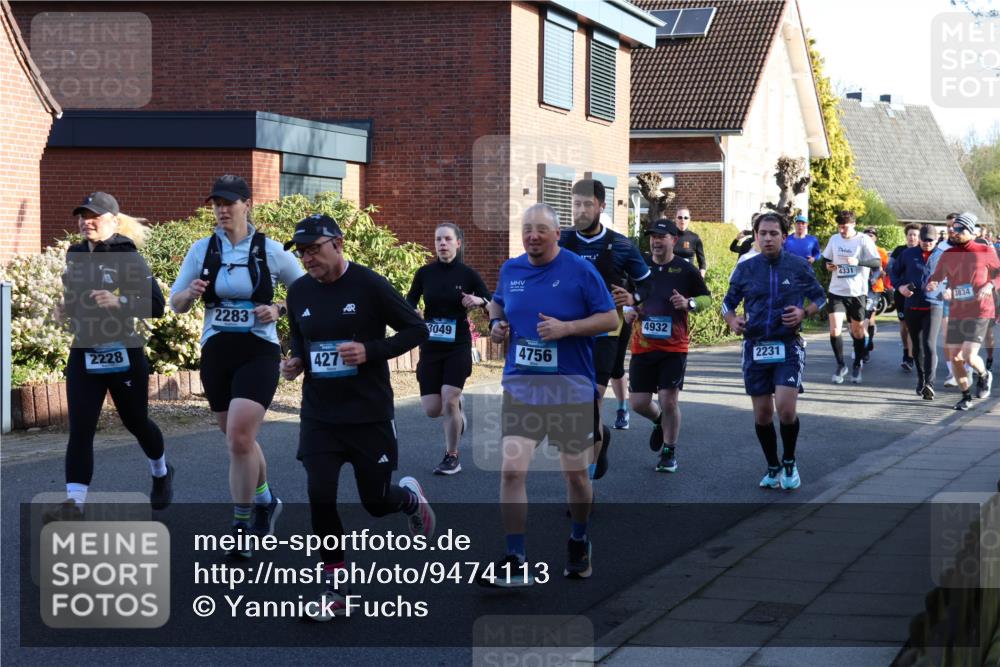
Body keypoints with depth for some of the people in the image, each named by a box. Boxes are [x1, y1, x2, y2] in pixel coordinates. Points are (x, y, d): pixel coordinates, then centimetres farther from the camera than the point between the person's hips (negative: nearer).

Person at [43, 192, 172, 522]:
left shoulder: (128, 257, -10)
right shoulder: (74, 255, 8)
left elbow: (155, 305, -14)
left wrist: (119, 302, -28)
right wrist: (65, 311, 3)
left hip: (123, 353, -4)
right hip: (84, 352, 4)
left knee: (135, 421, 14)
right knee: (80, 430, -8)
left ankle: (161, 472, 42)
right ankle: (74, 502, -13)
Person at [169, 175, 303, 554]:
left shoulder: (270, 251, -4)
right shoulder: (202, 250, 3)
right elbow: (176, 303, 7)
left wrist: (279, 310, -12)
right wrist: (190, 294, -15)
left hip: (258, 353, -4)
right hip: (216, 353, 4)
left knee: (239, 438, -17)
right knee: (239, 439, 15)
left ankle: (242, 527, -5)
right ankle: (265, 500, 41)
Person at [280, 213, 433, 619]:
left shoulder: (369, 285, -12)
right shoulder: (298, 292, 3)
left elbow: (416, 330, -7)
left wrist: (371, 351, -21)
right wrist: (295, 362, -2)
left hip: (370, 414, -3)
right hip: (319, 415, 4)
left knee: (375, 502, 6)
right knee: (320, 498, -8)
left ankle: (411, 497, 44)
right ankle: (335, 588, 6)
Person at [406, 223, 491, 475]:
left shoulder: (468, 274, -4)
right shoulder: (425, 273, 1)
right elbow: (409, 305, 4)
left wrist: (479, 301, -23)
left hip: (458, 346, -2)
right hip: (430, 347, 2)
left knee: (449, 401, -13)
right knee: (432, 410, -1)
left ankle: (452, 457, 4)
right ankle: (457, 407, 36)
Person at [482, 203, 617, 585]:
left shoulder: (580, 271, -7)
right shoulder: (510, 270, 5)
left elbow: (611, 319, -6)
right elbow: (497, 302, 25)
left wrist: (566, 327, -19)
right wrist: (496, 322, 3)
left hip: (572, 387, -2)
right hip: (520, 385, 2)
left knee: (576, 471, 10)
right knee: (512, 468, -12)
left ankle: (579, 542, 36)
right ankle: (515, 563, -7)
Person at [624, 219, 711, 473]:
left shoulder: (686, 270, -2)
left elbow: (707, 298, 6)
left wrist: (689, 303, -14)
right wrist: (629, 309, -1)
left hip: (674, 347, -3)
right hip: (642, 345, 3)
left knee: (669, 400, -8)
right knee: (638, 402, 2)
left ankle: (669, 452, 11)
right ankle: (660, 422, 37)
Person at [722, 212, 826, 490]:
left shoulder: (799, 266, -1)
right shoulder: (745, 269, 4)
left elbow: (820, 298, 10)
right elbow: (728, 302, 13)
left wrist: (804, 313, -10)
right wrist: (731, 319, -9)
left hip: (788, 346, -2)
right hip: (755, 347, 3)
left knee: (785, 408, -16)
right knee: (762, 413, 6)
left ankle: (789, 462, 9)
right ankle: (773, 468, 26)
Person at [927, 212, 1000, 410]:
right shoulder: (948, 255, 6)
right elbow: (936, 277, 11)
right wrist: (931, 285, -13)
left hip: (980, 312, -4)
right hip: (956, 313, 4)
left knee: (969, 357, -15)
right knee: (954, 358, 3)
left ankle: (984, 375, 19)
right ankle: (966, 396, 23)